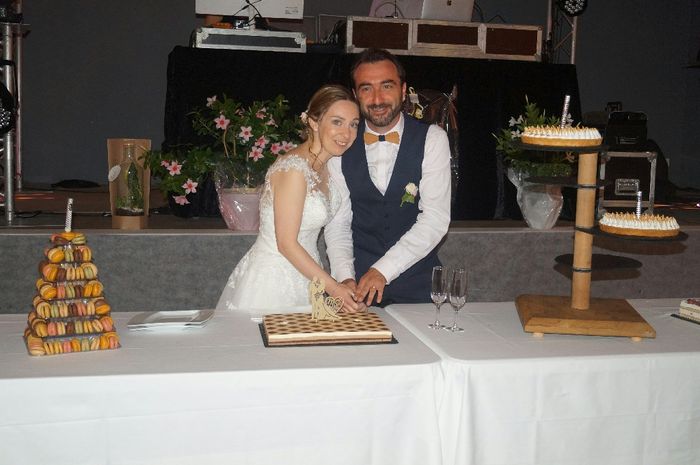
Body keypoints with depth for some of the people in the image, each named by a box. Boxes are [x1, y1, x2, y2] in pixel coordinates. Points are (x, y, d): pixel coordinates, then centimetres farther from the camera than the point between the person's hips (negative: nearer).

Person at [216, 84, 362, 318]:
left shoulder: (322, 165, 5)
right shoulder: (293, 169, -21)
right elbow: (286, 243, -20)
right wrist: (332, 287, -17)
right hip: (273, 280, -8)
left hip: (302, 276, 8)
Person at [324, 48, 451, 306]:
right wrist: (345, 277, -14)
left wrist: (383, 270, -18)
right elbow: (337, 224, 2)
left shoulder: (432, 139, -3)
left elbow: (436, 219, -11)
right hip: (359, 281, 1)